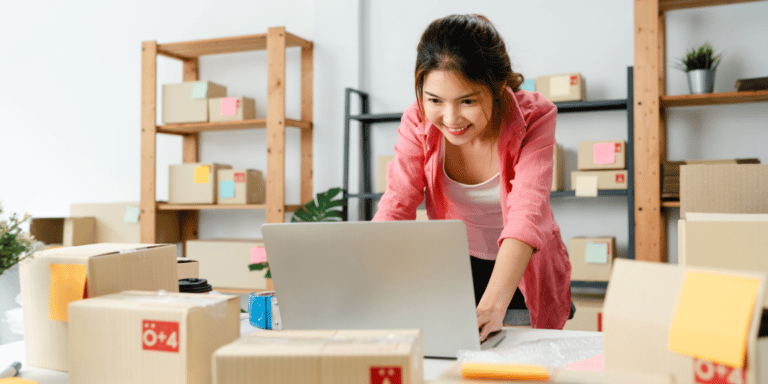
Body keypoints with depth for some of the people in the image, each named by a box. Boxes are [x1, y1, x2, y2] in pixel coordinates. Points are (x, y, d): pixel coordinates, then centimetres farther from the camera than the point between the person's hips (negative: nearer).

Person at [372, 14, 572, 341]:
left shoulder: (534, 117, -20)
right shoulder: (418, 121, -14)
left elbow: (527, 214, -31)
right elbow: (396, 208, -19)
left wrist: (492, 305, -45)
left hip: (521, 278, -1)